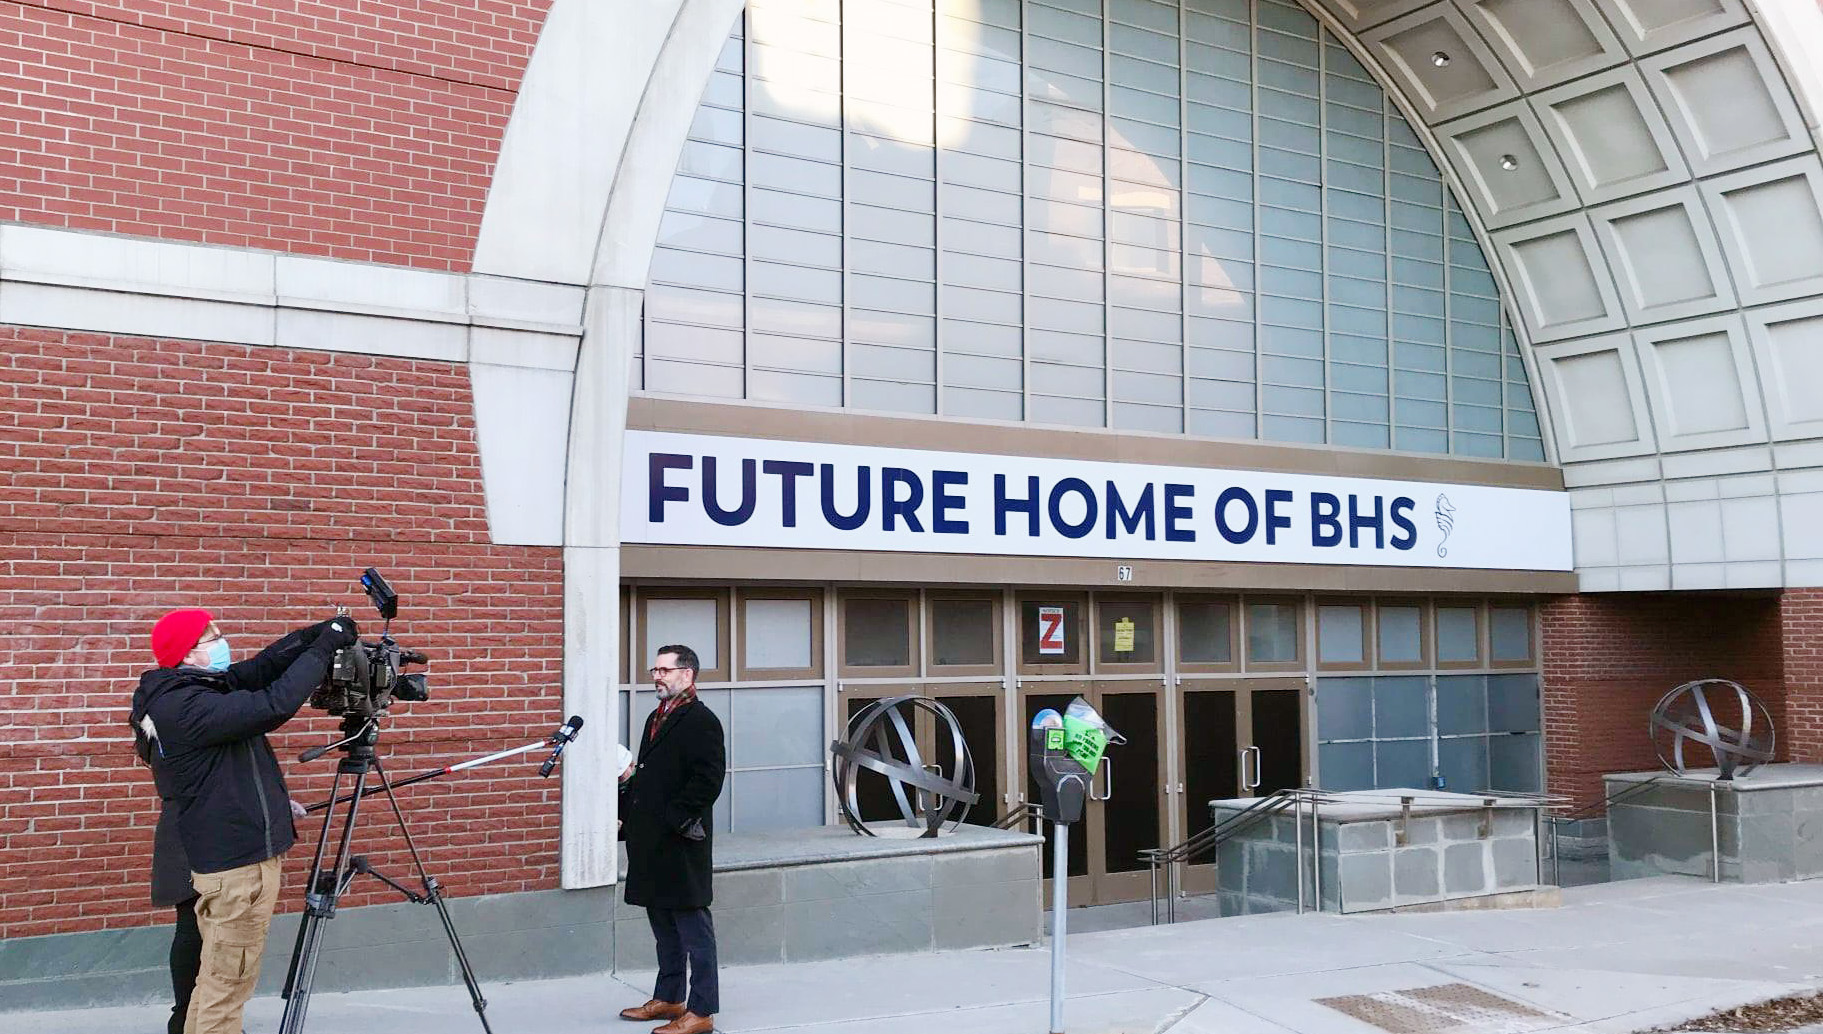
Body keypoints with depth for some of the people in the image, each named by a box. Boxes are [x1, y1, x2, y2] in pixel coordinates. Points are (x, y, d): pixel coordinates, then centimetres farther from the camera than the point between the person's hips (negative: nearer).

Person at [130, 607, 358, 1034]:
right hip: (237, 860, -10)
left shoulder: (178, 694, 8)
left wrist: (311, 636, -5)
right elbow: (274, 705, -27)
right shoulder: (187, 707, -21)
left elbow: (256, 671, 9)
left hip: (223, 854, 10)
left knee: (217, 977, 18)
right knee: (228, 982, -2)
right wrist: (322, 648, -17)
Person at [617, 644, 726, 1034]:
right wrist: (628, 799, 11)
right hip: (651, 841, 10)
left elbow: (707, 781, -18)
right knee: (663, 924, 18)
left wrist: (674, 819, -19)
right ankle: (668, 998, 29)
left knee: (692, 925, -4)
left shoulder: (701, 721, -11)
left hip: (681, 842, -9)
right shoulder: (657, 719, 18)